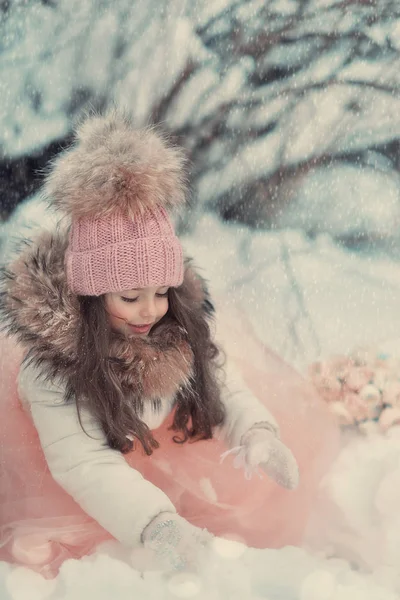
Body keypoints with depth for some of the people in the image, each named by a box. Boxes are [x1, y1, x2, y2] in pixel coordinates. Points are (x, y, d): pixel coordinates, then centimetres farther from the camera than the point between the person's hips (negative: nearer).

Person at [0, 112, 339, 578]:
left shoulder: (184, 320, -20)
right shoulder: (50, 364, -34)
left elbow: (222, 384, -12)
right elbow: (82, 461, -37)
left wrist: (257, 433, -35)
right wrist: (155, 525, -51)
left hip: (172, 446, 4)